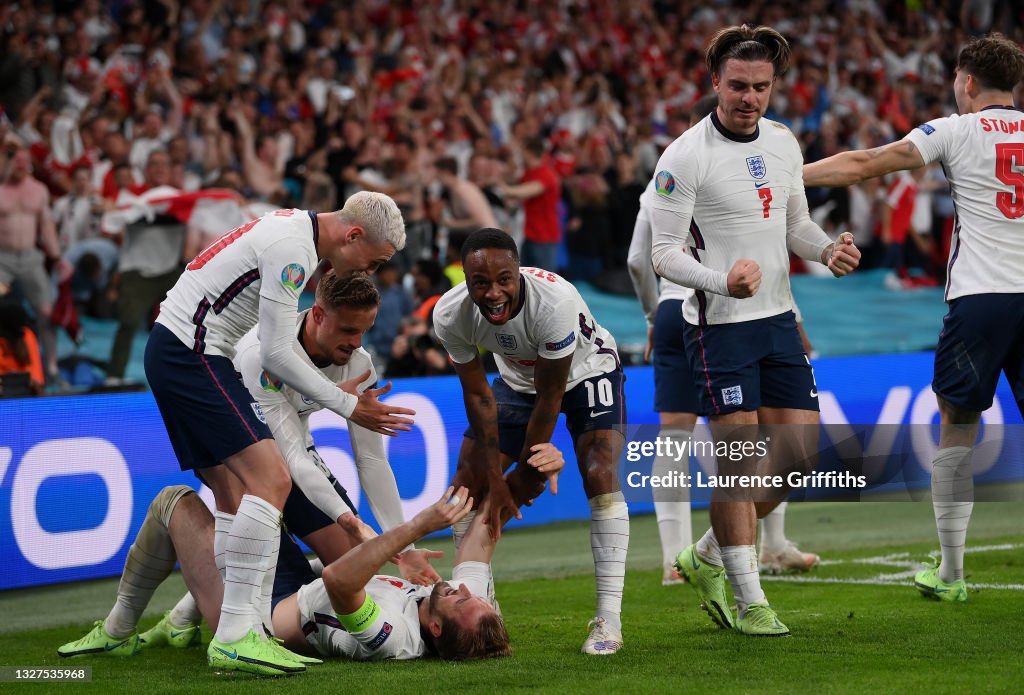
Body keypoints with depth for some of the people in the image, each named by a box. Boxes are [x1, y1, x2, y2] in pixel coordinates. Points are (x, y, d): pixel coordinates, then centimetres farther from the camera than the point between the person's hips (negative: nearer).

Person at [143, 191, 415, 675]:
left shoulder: (294, 229, 14)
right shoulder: (293, 249, -18)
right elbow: (276, 354, -16)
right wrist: (348, 405, -9)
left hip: (175, 346, 11)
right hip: (191, 354, -11)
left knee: (234, 499, 10)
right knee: (271, 480, -19)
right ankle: (234, 636, -23)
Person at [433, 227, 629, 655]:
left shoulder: (556, 302, -42)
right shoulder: (451, 315, -29)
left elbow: (549, 399, -29)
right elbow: (478, 395, -14)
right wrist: (496, 479, -15)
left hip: (585, 372, -4)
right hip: (519, 378, 5)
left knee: (600, 475, -24)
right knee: (468, 484, -3)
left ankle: (608, 620, -23)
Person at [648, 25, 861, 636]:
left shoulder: (784, 142, 8)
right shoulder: (685, 156, -13)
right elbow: (664, 253, -13)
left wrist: (828, 250, -1)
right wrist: (722, 281, -30)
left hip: (779, 320, 7)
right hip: (720, 326, -7)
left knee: (799, 453, 5)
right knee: (740, 459, -7)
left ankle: (708, 560, 23)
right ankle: (750, 603, 3)